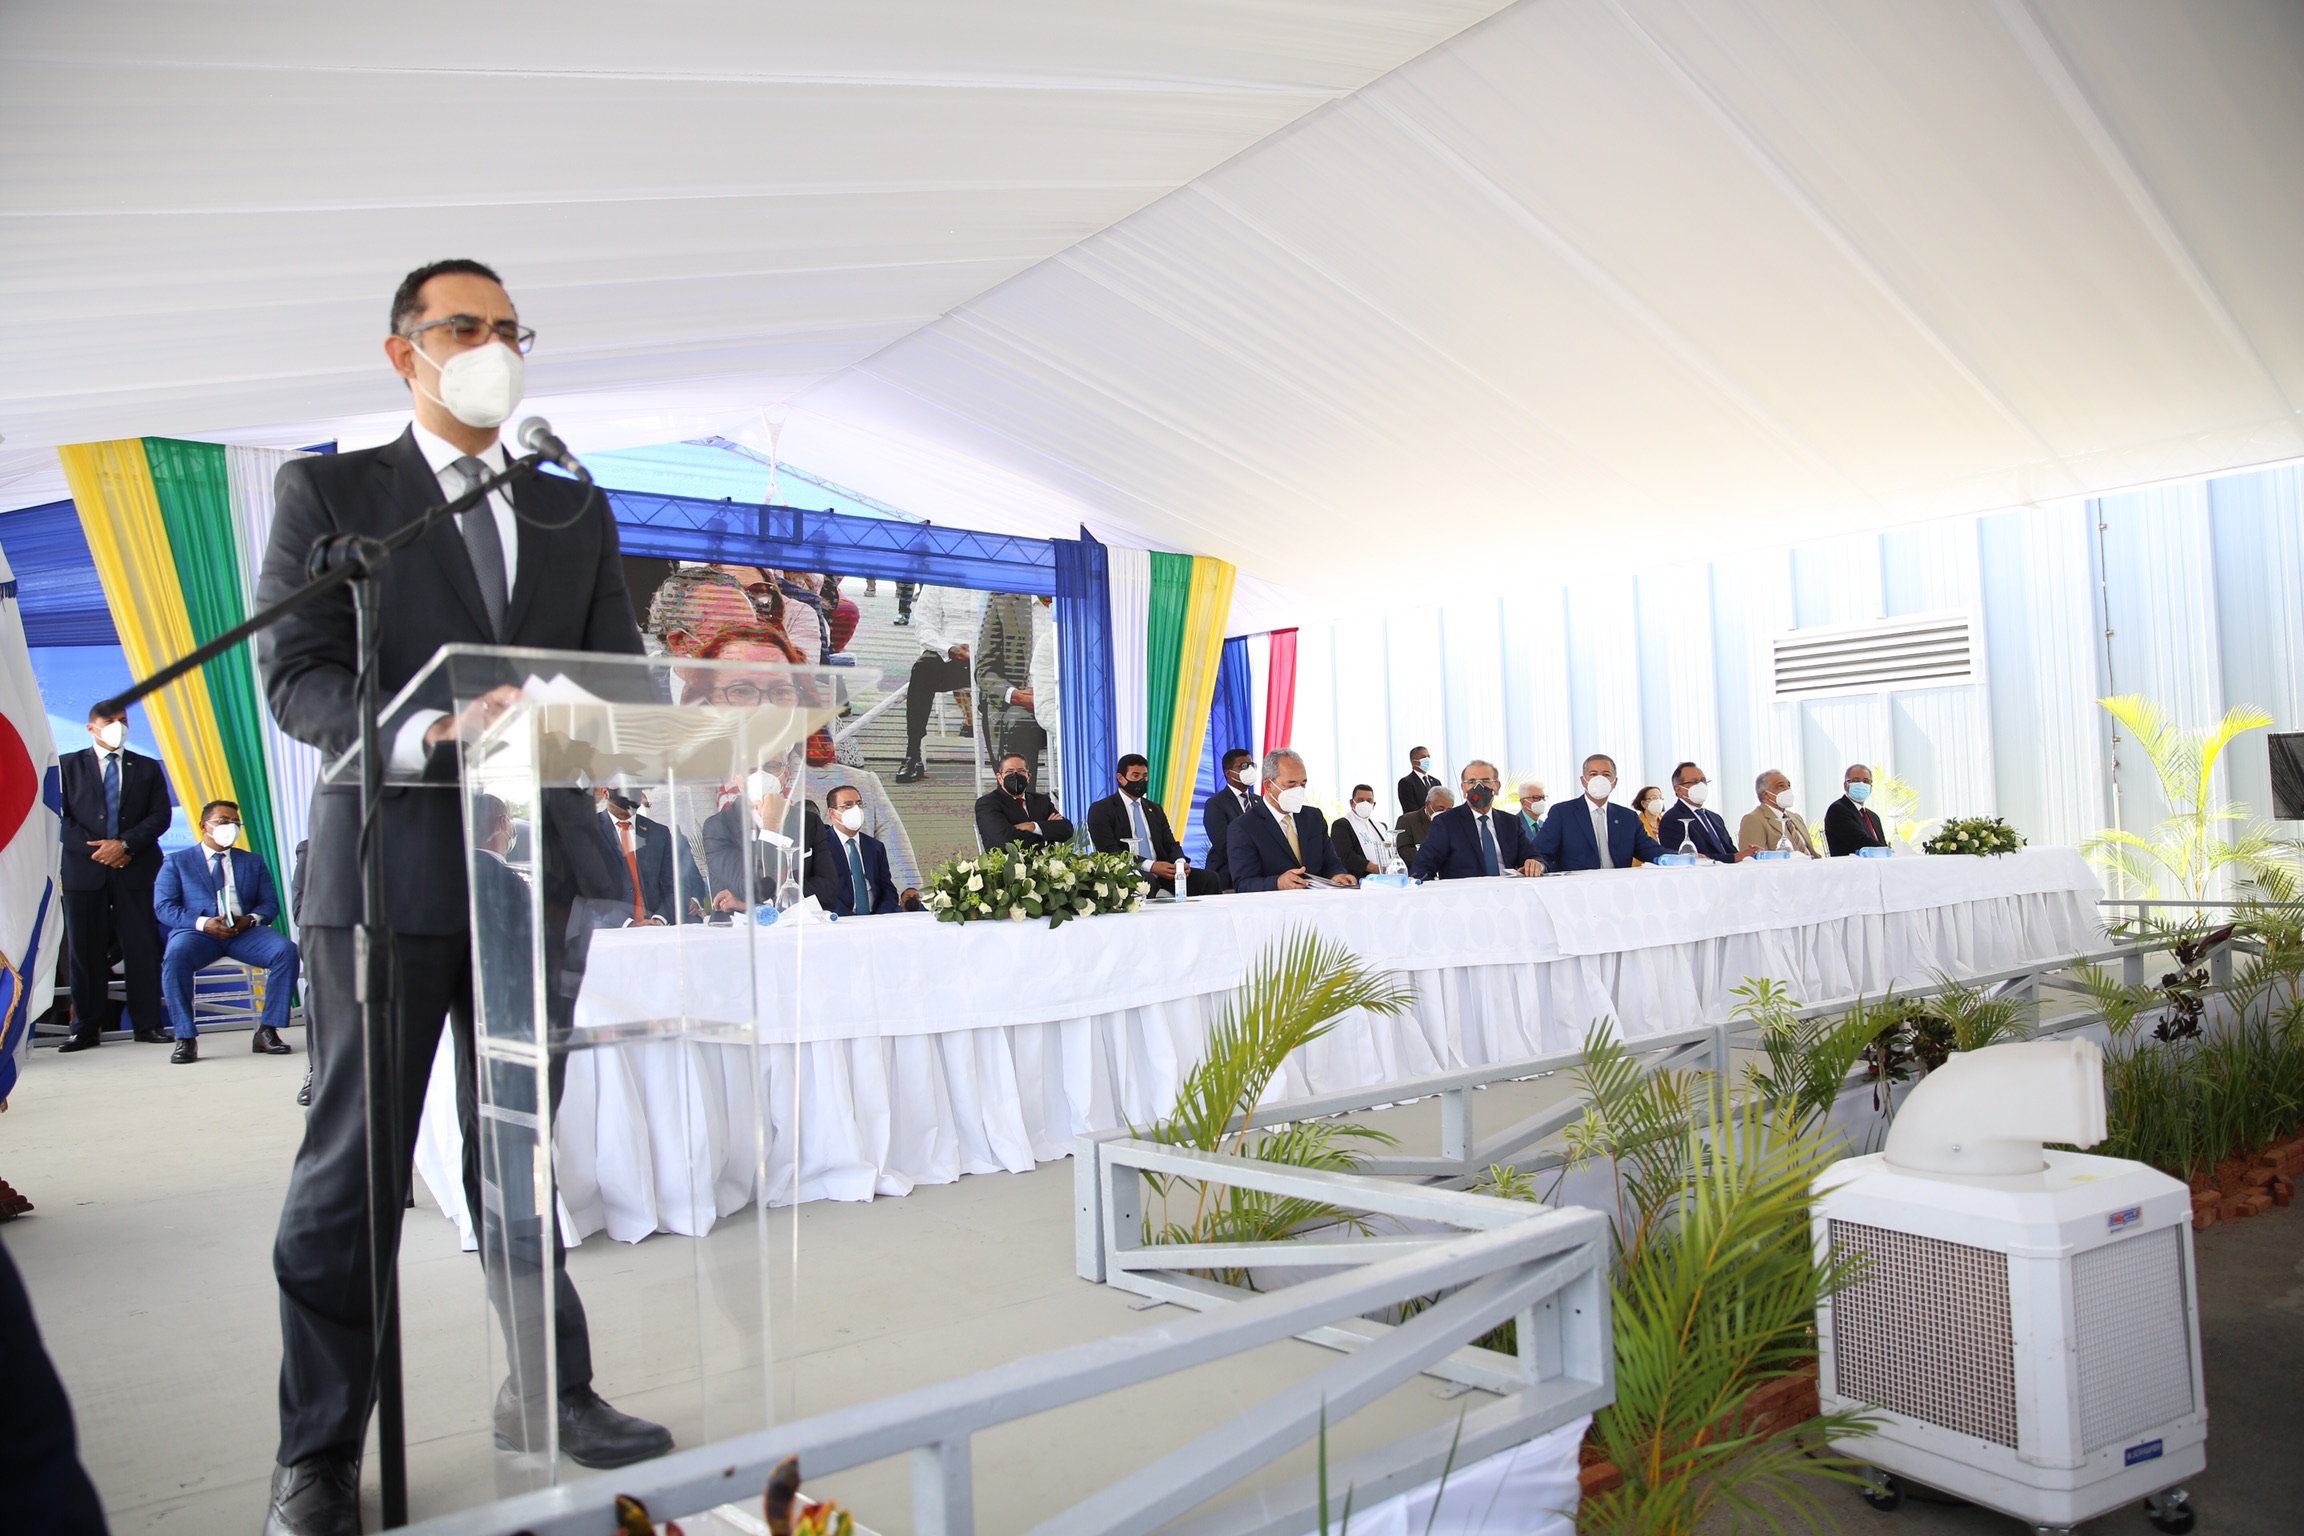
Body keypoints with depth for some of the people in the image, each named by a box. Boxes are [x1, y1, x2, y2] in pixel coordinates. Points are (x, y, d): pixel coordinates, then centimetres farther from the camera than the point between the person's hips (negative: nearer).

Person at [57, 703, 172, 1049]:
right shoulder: (68, 765, 11)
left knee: (142, 947, -1)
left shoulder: (147, 768, 14)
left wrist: (124, 843, -10)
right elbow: (59, 816, 2)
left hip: (134, 868, 1)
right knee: (85, 950, 1)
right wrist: (97, 849, -10)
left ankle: (148, 1024, 4)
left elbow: (161, 816, 4)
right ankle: (86, 1028, 8)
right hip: (83, 868, 0)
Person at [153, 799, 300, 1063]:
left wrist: (250, 919, -10)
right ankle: (186, 1038, -26)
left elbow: (270, 903, 14)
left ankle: (267, 1031, -23)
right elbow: (163, 907, 3)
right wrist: (203, 923, -16)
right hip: (197, 931, -2)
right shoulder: (176, 862, 16)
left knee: (287, 950, -28)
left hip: (245, 931, 2)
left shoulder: (253, 862, 25)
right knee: (175, 957, -37)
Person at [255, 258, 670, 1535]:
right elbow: (293, 677, -6)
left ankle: (548, 1393, 27)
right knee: (353, 1167, 4)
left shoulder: (576, 512, 15)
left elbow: (619, 671, 10)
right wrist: (431, 733, -24)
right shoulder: (326, 492, 4)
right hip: (388, 867, -3)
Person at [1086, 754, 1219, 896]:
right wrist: (1150, 866, -21)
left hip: (1161, 873, 6)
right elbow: (1109, 850, -9)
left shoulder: (1155, 809, 23)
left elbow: (1171, 844, 19)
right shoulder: (1101, 810, 3)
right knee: (1147, 881, -41)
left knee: (1208, 878, -17)